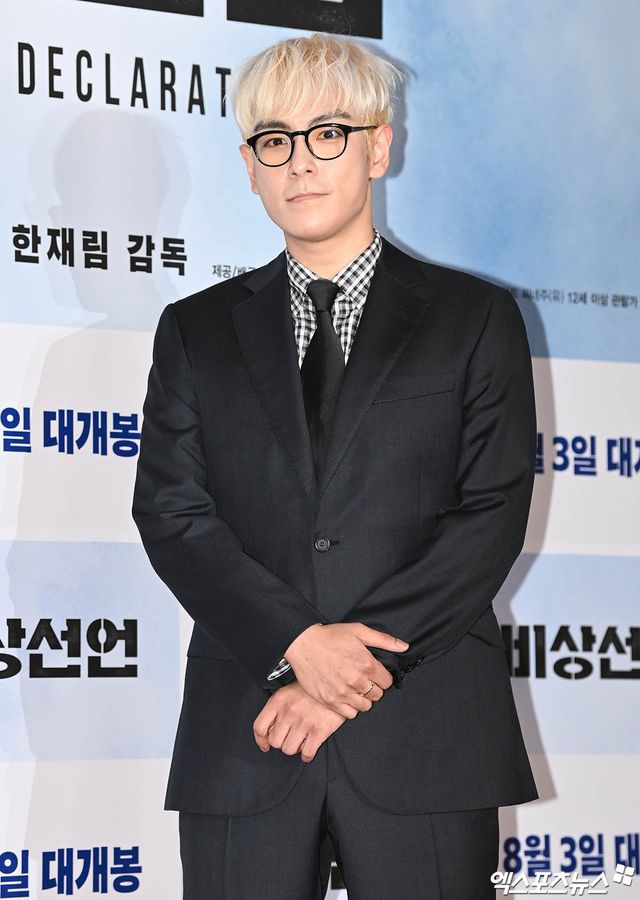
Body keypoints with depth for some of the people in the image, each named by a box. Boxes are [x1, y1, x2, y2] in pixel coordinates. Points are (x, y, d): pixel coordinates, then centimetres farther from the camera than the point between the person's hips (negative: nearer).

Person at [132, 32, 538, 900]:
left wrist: (367, 654, -12)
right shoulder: (198, 329, 13)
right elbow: (170, 512, 3)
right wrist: (297, 644, -12)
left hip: (427, 735, -1)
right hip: (246, 739, 2)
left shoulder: (477, 318, 7)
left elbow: (494, 513, -1)